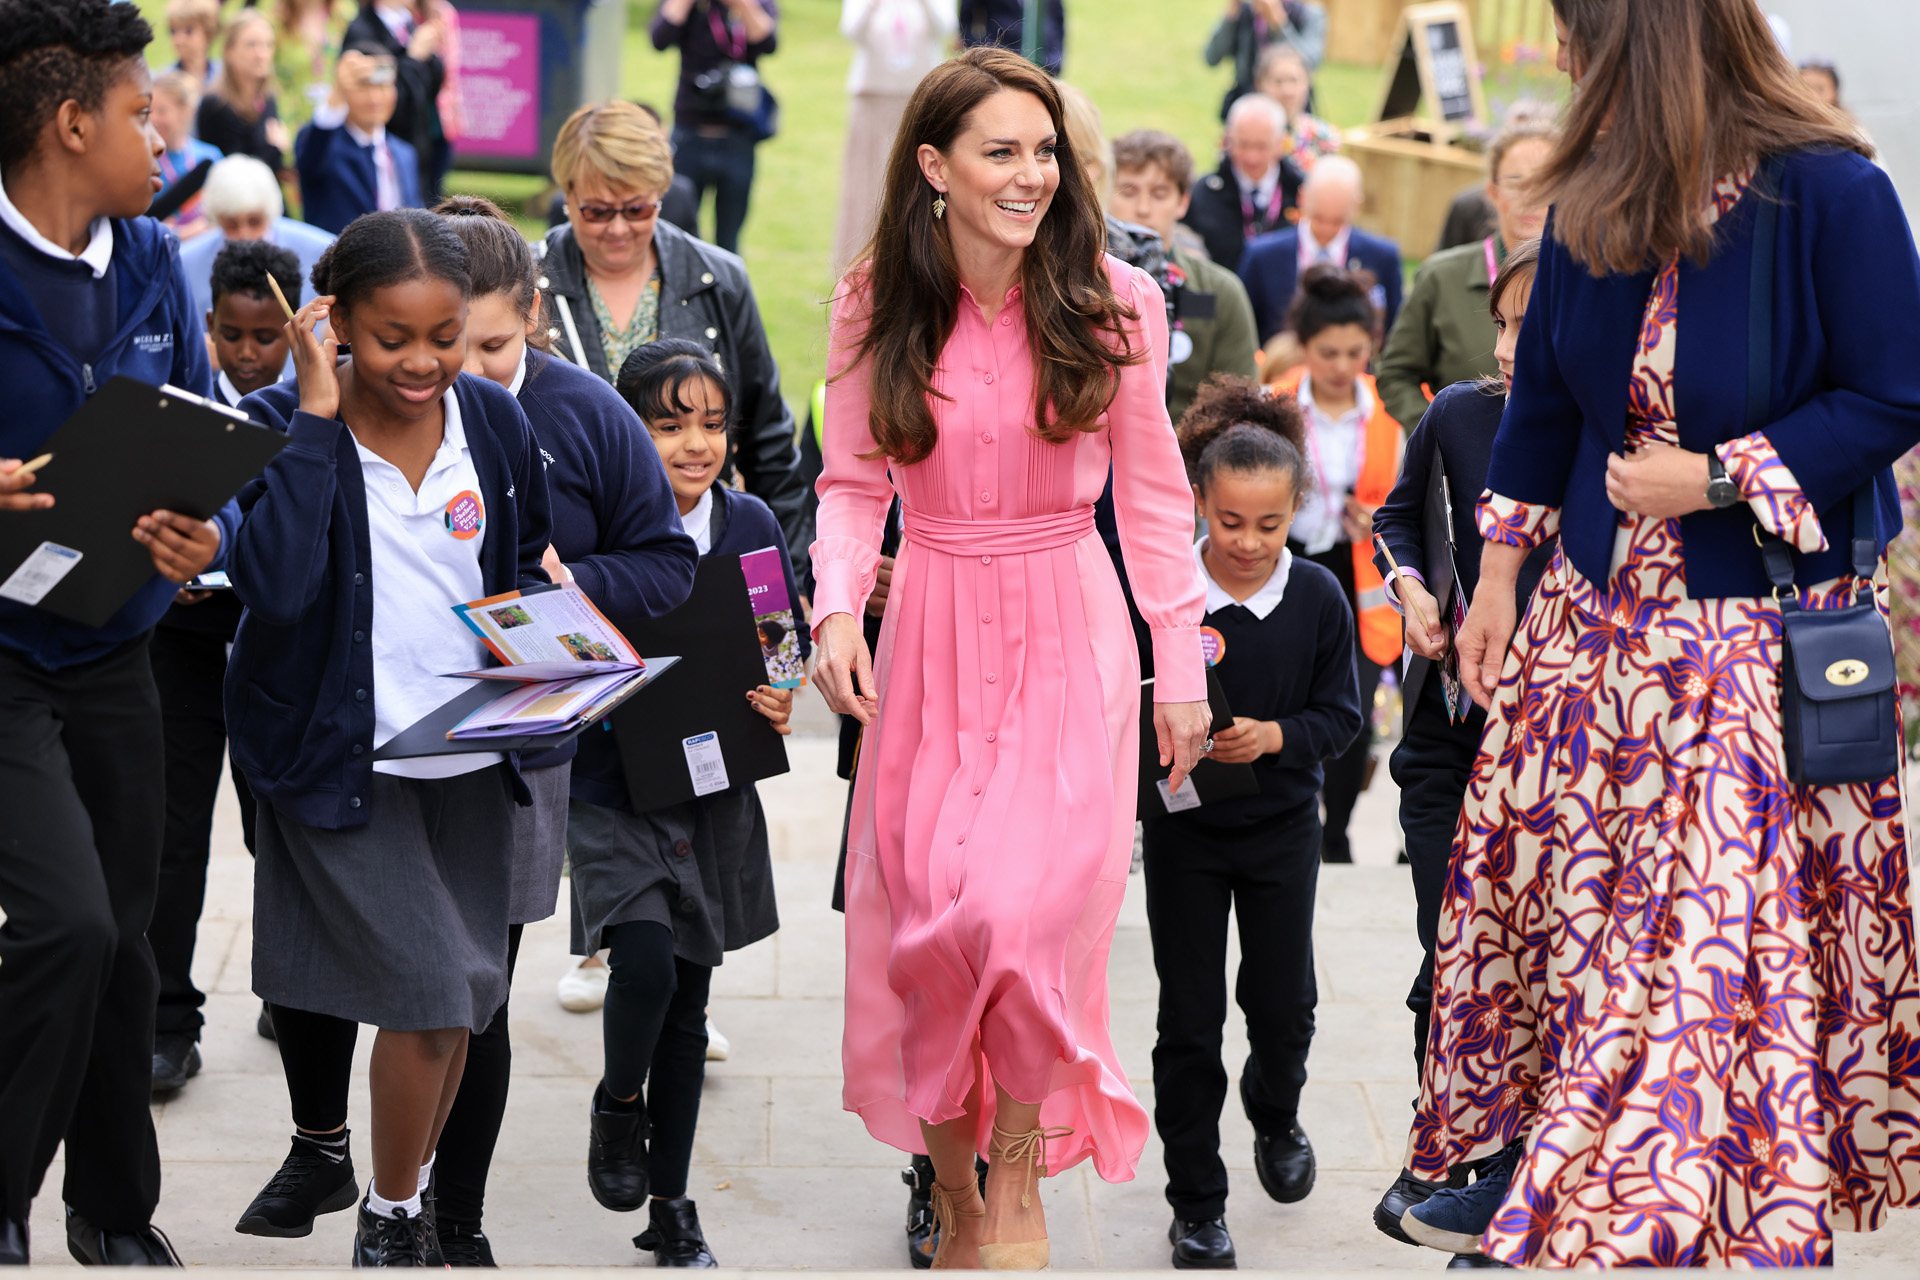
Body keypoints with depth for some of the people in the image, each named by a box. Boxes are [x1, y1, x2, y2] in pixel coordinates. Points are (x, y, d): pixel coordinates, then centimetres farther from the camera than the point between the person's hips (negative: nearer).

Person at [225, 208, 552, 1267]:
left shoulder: (494, 421, 0)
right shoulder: (283, 427, -12)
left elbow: (531, 564, 16)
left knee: (463, 996, 9)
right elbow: (275, 585, -30)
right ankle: (389, 1223, 11)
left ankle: (414, 1187, 33)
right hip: (341, 753, -4)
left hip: (469, 749, 5)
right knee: (431, 987, -11)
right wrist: (318, 416, -26)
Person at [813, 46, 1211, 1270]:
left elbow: (1154, 494, 2)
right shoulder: (878, 309, -1)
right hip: (932, 634, 2)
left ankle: (1019, 1179, 6)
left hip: (1069, 632, -2)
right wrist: (837, 608, -12)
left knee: (1024, 905, -16)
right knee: (922, 915, 2)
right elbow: (854, 484, 6)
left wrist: (1183, 665, 3)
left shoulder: (1111, 304, -5)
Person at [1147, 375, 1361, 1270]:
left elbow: (1340, 716, -3)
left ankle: (1275, 1115, 44)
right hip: (1184, 827, -1)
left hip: (1281, 827, 1)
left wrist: (1274, 737, -20)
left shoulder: (1317, 597, -8)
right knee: (1189, 1018, 2)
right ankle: (1197, 1206, 14)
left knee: (1284, 1002, 10)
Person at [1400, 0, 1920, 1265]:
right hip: (1601, 609, 6)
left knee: (1743, 912, -1)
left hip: (1766, 624, -5)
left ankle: (1727, 1205, 14)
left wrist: (1716, 479, -18)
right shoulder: (1594, 204, 0)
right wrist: (1499, 577, 12)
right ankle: (1526, 1160, 26)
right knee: (1551, 878, 10)